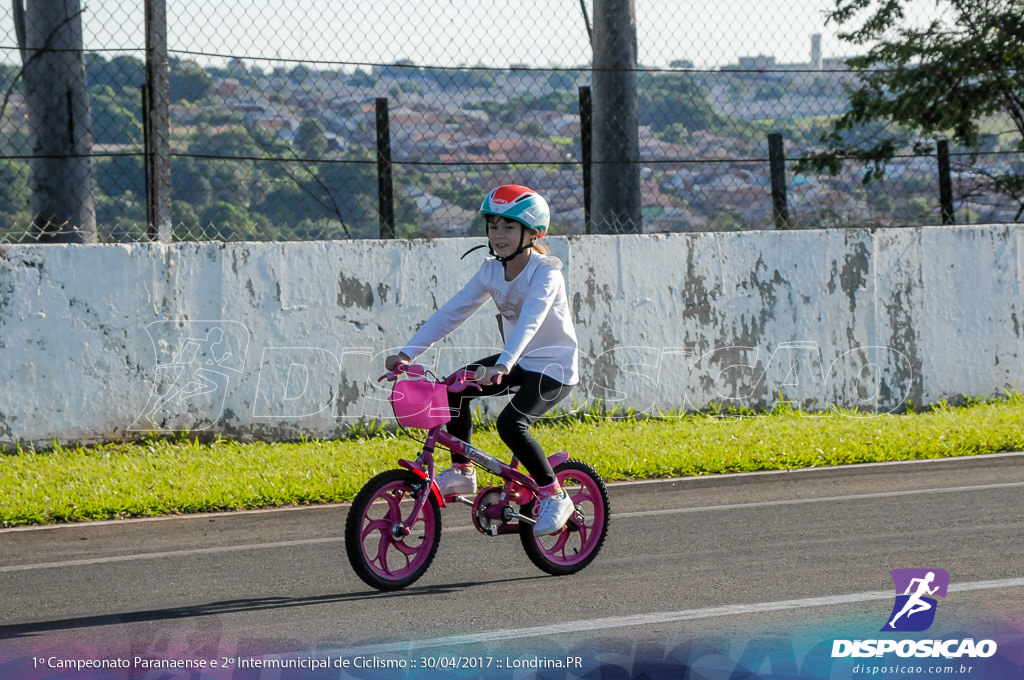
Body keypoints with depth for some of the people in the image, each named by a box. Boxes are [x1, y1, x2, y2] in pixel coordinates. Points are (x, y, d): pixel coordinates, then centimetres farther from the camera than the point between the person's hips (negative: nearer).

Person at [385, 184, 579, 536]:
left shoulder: (546, 273, -21)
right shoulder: (492, 271, -1)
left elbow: (529, 322, -38)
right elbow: (451, 312, -3)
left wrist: (502, 366, -53)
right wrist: (408, 352, -13)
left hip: (554, 366, -7)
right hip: (517, 361, 7)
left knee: (510, 423, -28)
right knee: (454, 389, -12)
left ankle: (554, 497, -11)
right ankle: (462, 471, 3)